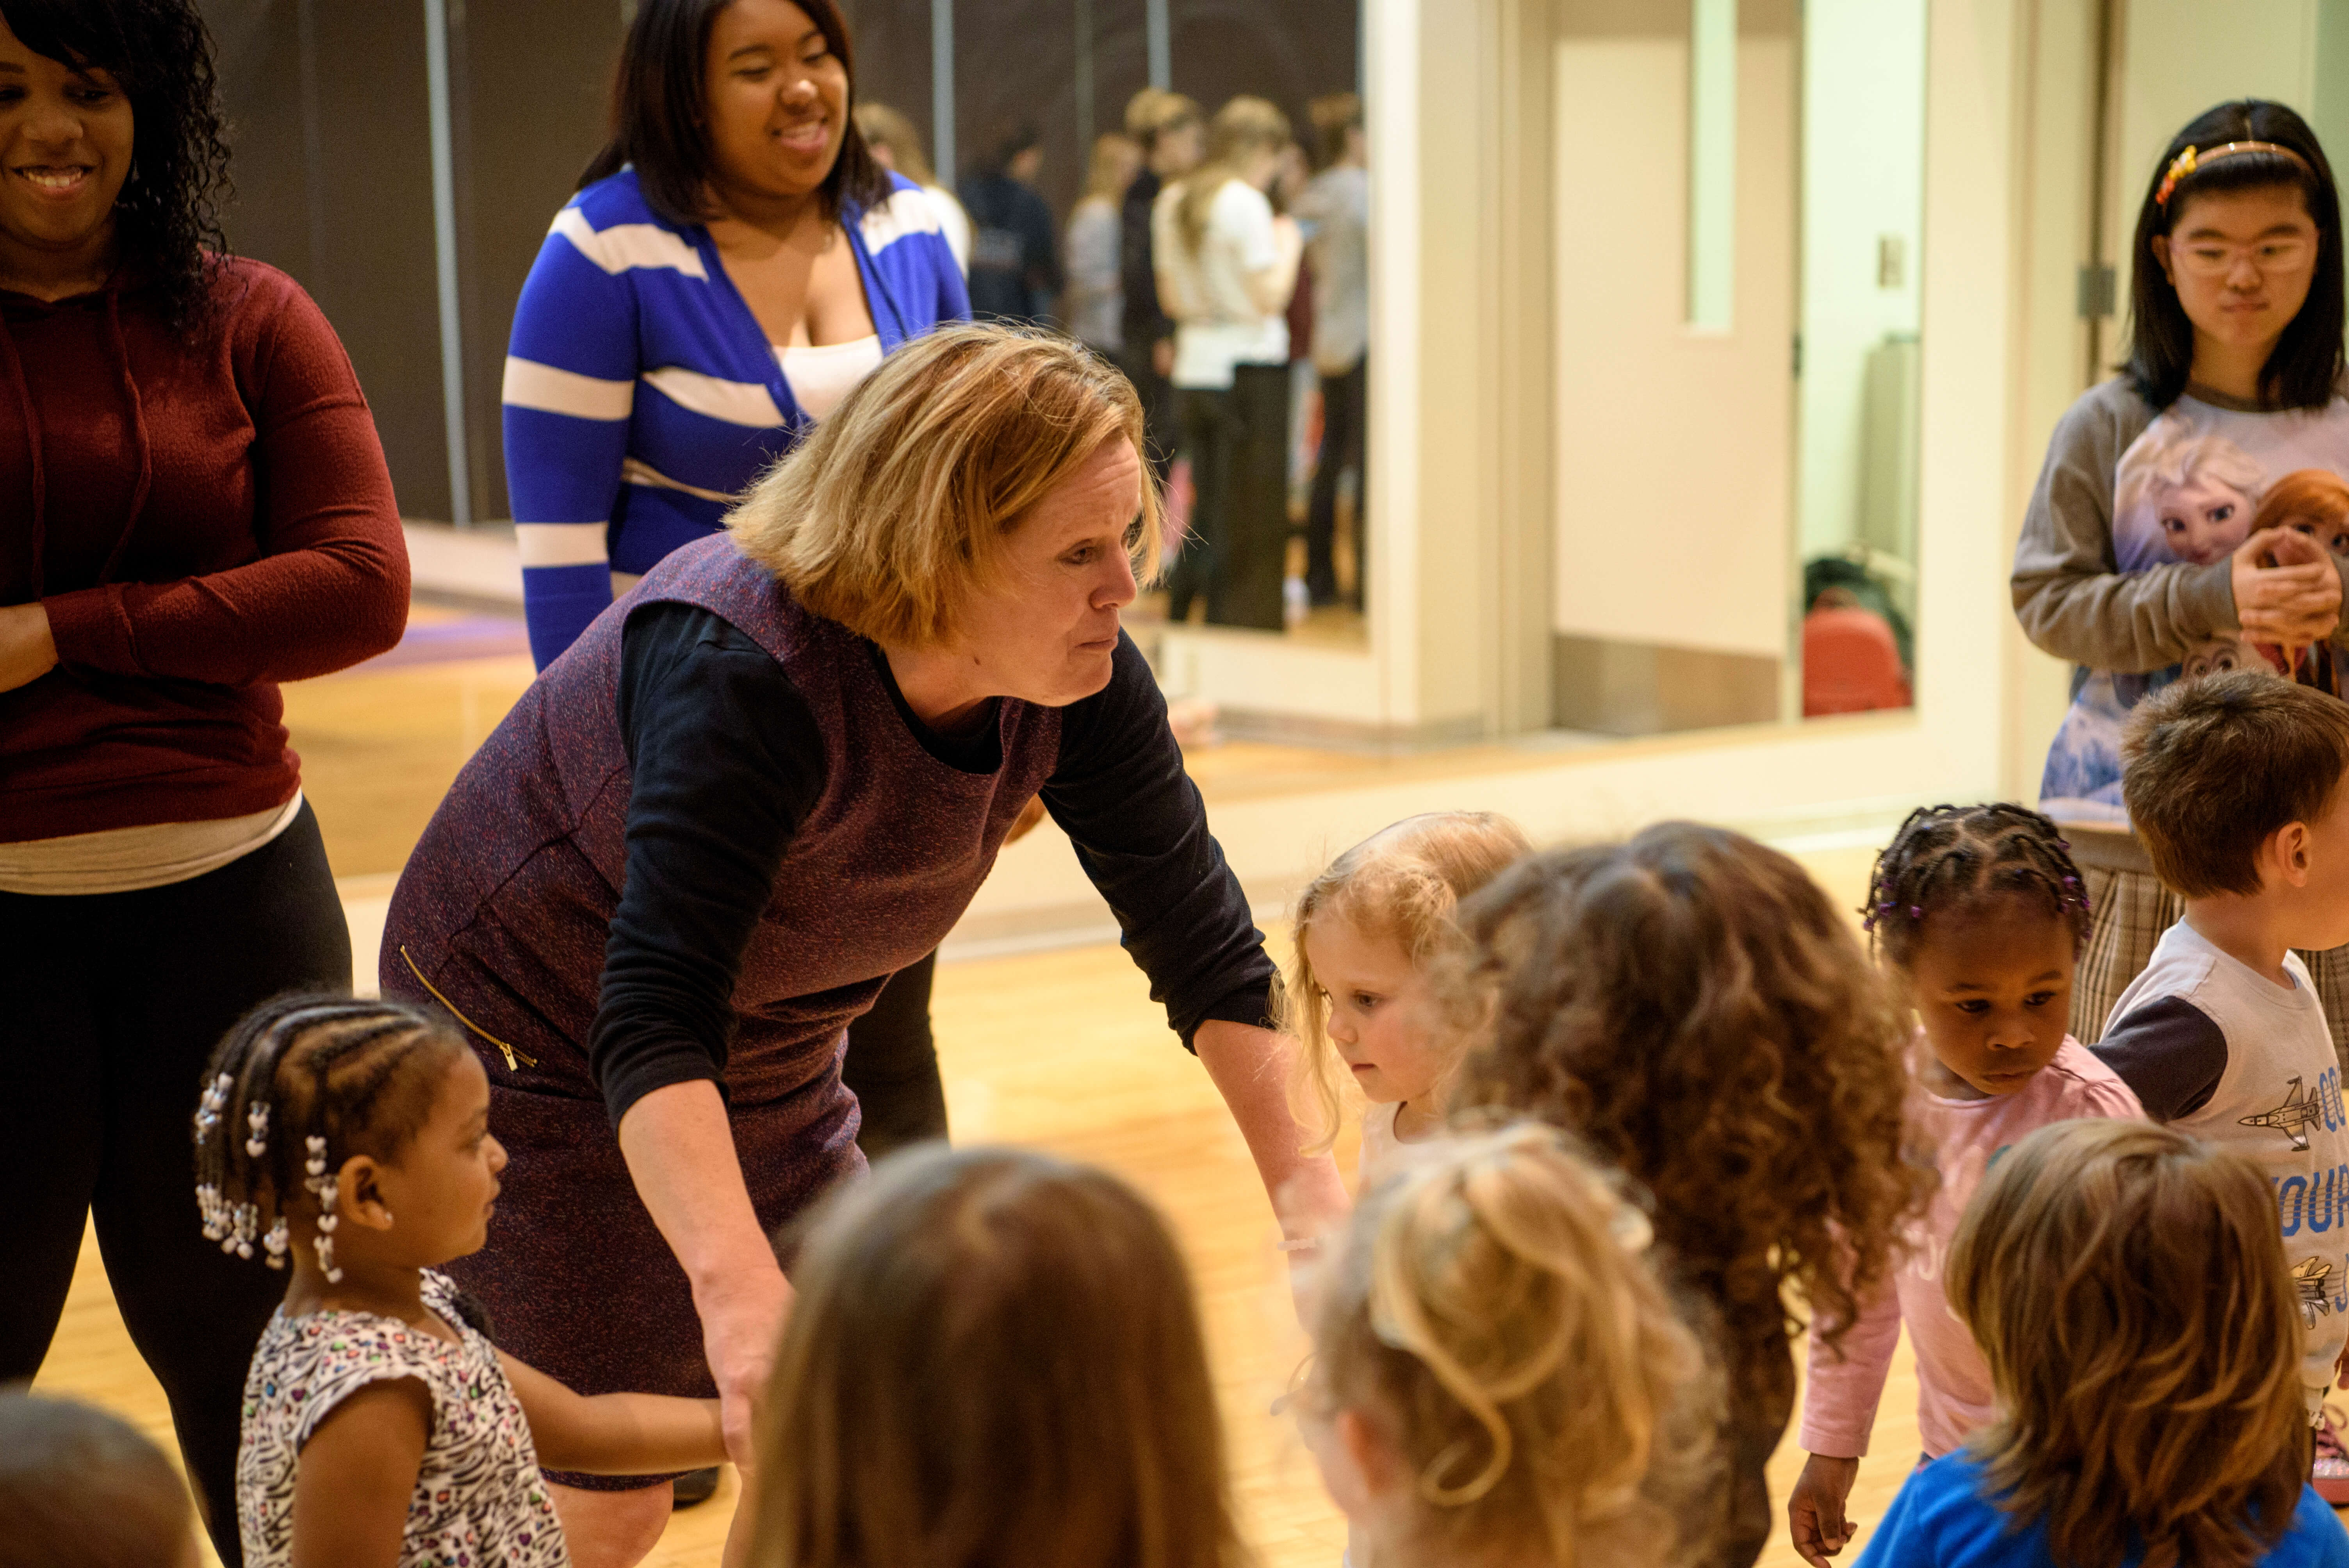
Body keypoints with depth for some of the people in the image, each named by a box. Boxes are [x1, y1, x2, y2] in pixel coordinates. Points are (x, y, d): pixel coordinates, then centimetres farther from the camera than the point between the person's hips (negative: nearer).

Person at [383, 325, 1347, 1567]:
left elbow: (1195, 928, -8)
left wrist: (1298, 1170, -20)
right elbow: (653, 1020, -45)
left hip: (766, 1061, 7)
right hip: (540, 1046, -7)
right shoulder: (740, 671, -37)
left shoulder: (1076, 684, -16)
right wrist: (740, 1291, -57)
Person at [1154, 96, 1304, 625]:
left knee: (1207, 512, 14)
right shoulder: (1244, 202, -13)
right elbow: (1272, 298, -15)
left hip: (1193, 364, 7)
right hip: (1249, 370, -7)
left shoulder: (1171, 201, 10)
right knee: (1254, 520, -1)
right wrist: (1288, 246, 0)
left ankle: (1178, 617, 13)